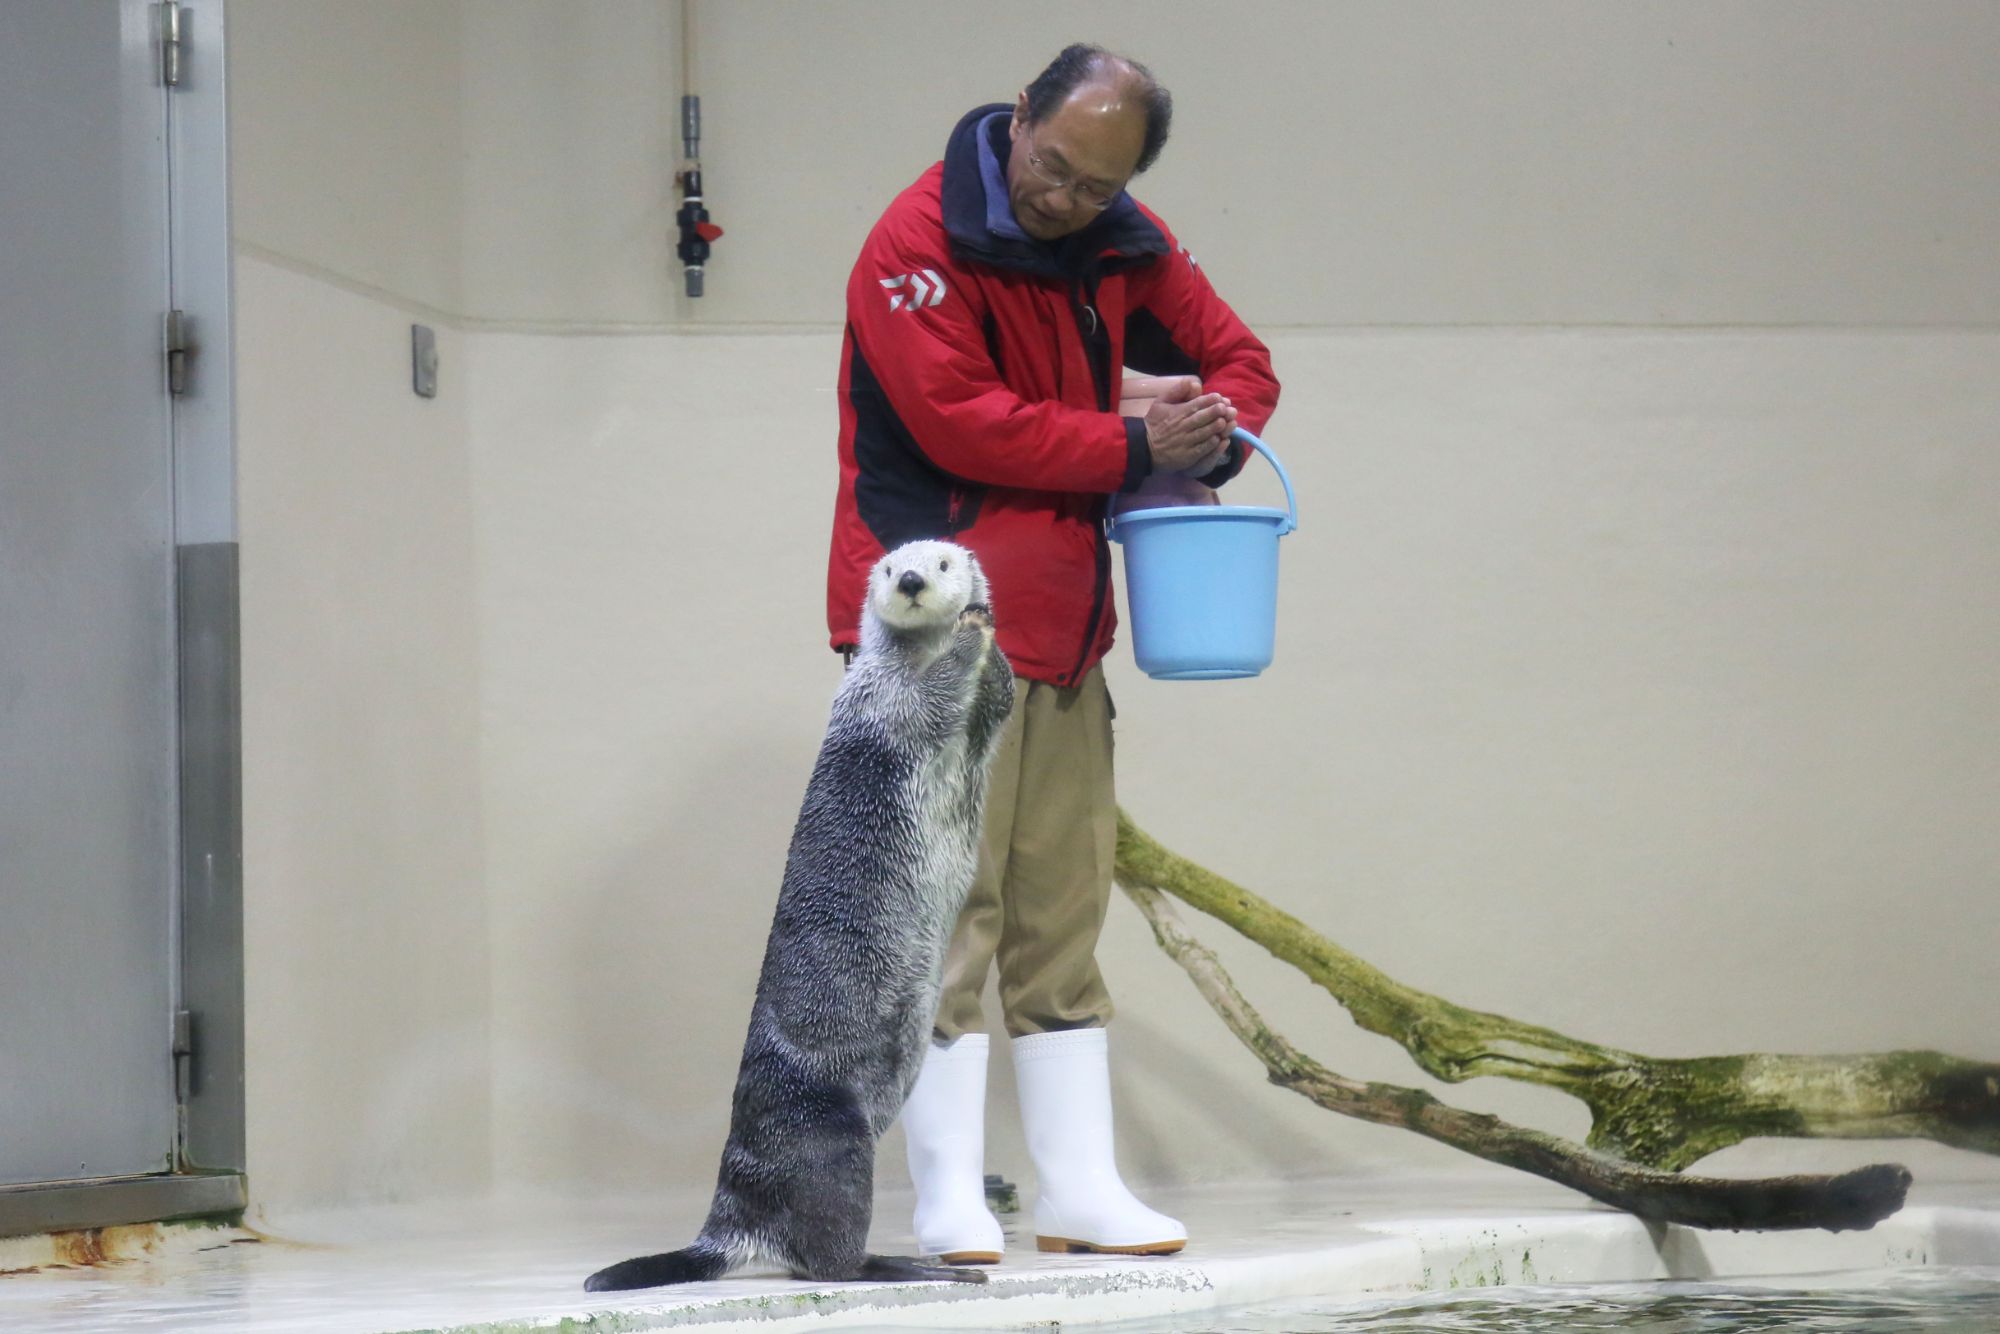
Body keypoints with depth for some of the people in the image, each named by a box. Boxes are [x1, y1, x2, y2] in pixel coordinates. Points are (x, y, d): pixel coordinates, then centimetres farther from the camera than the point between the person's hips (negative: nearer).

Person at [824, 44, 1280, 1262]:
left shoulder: (1125, 248, 10)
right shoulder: (922, 243, -11)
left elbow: (1238, 359, 19)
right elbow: (960, 422, -19)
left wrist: (1204, 444, -4)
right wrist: (1132, 448, -12)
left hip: (1059, 631, 7)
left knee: (1063, 918, 9)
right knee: (948, 917, -8)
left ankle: (1080, 1190, 14)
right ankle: (951, 1203, -4)